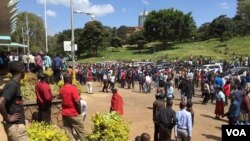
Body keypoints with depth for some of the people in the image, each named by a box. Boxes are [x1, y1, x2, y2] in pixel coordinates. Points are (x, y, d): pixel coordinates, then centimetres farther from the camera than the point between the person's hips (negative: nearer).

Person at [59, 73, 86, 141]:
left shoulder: (61, 89, 3)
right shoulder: (73, 88, -17)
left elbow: (64, 99, 11)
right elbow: (77, 102, -19)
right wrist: (79, 112, -7)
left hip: (64, 114, 6)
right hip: (74, 114, -6)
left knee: (68, 132, 11)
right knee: (81, 132, 9)